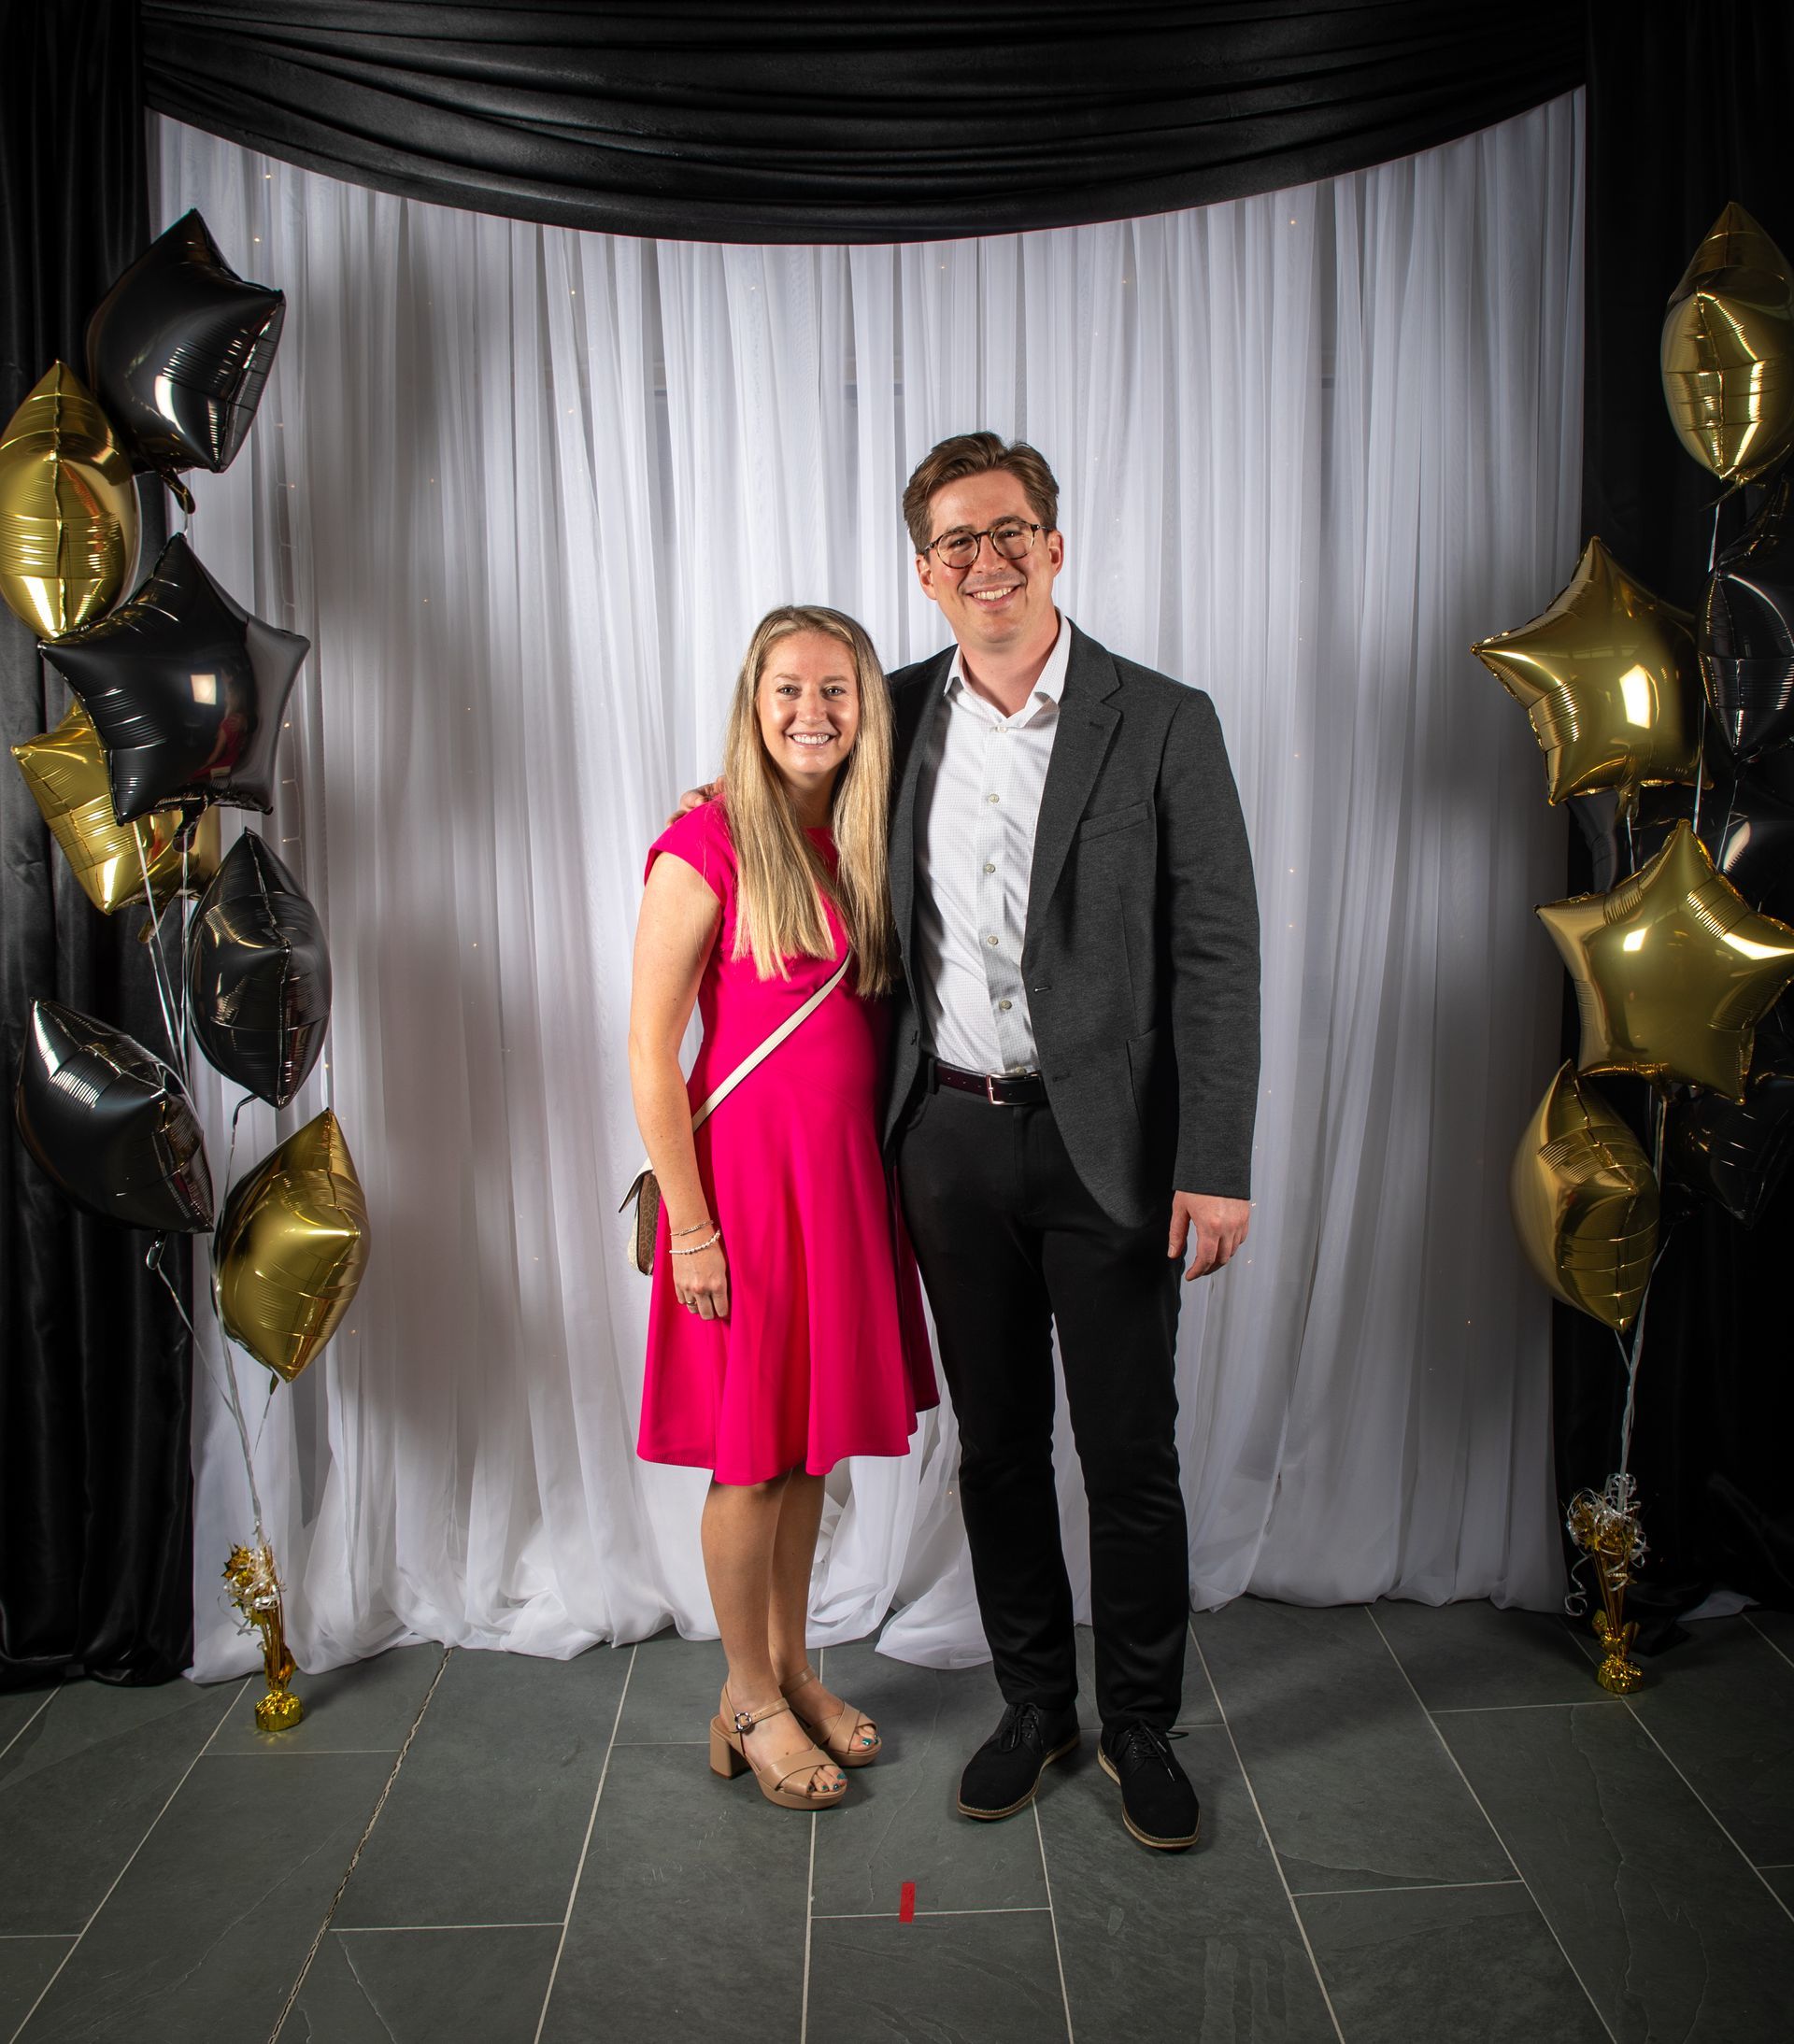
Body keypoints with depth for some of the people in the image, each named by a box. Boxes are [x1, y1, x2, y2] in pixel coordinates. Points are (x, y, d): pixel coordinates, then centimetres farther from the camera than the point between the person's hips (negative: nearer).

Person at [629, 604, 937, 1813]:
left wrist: (882, 1165, 7)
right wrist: (690, 1227, -13)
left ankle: (792, 1668, 37)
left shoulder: (861, 841, 7)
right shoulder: (705, 845, -13)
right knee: (752, 1456, 7)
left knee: (814, 1439, 17)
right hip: (748, 1172, -6)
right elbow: (651, 1053, -13)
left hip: (848, 1171, 6)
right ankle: (749, 1699, 28)